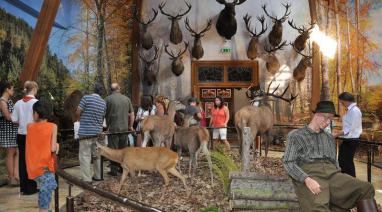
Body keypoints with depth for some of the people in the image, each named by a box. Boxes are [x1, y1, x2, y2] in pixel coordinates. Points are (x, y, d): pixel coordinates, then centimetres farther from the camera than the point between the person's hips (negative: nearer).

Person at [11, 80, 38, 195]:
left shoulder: (18, 103, 2)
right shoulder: (35, 102, -12)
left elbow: (14, 120, 3)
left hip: (21, 135, 5)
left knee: (22, 160, 11)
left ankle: (23, 187, 18)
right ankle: (31, 188, 10)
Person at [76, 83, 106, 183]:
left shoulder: (86, 98, -9)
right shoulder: (103, 103, 8)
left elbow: (78, 113, -7)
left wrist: (79, 119, 15)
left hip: (86, 131, -6)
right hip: (98, 131, 6)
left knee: (85, 155, -2)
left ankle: (87, 179, -3)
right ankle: (98, 176, 23)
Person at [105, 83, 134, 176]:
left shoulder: (108, 99, -6)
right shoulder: (127, 99, 5)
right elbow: (132, 114, 8)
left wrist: (106, 126, 9)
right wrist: (130, 126, 18)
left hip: (113, 128, -4)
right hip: (125, 128, 4)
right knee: (123, 149, 14)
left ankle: (114, 170, 7)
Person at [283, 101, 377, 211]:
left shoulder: (329, 137, 26)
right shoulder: (296, 135, 8)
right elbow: (288, 163, -1)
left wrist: (339, 179, 3)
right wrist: (307, 179, -18)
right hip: (309, 173, -5)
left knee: (366, 188, -20)